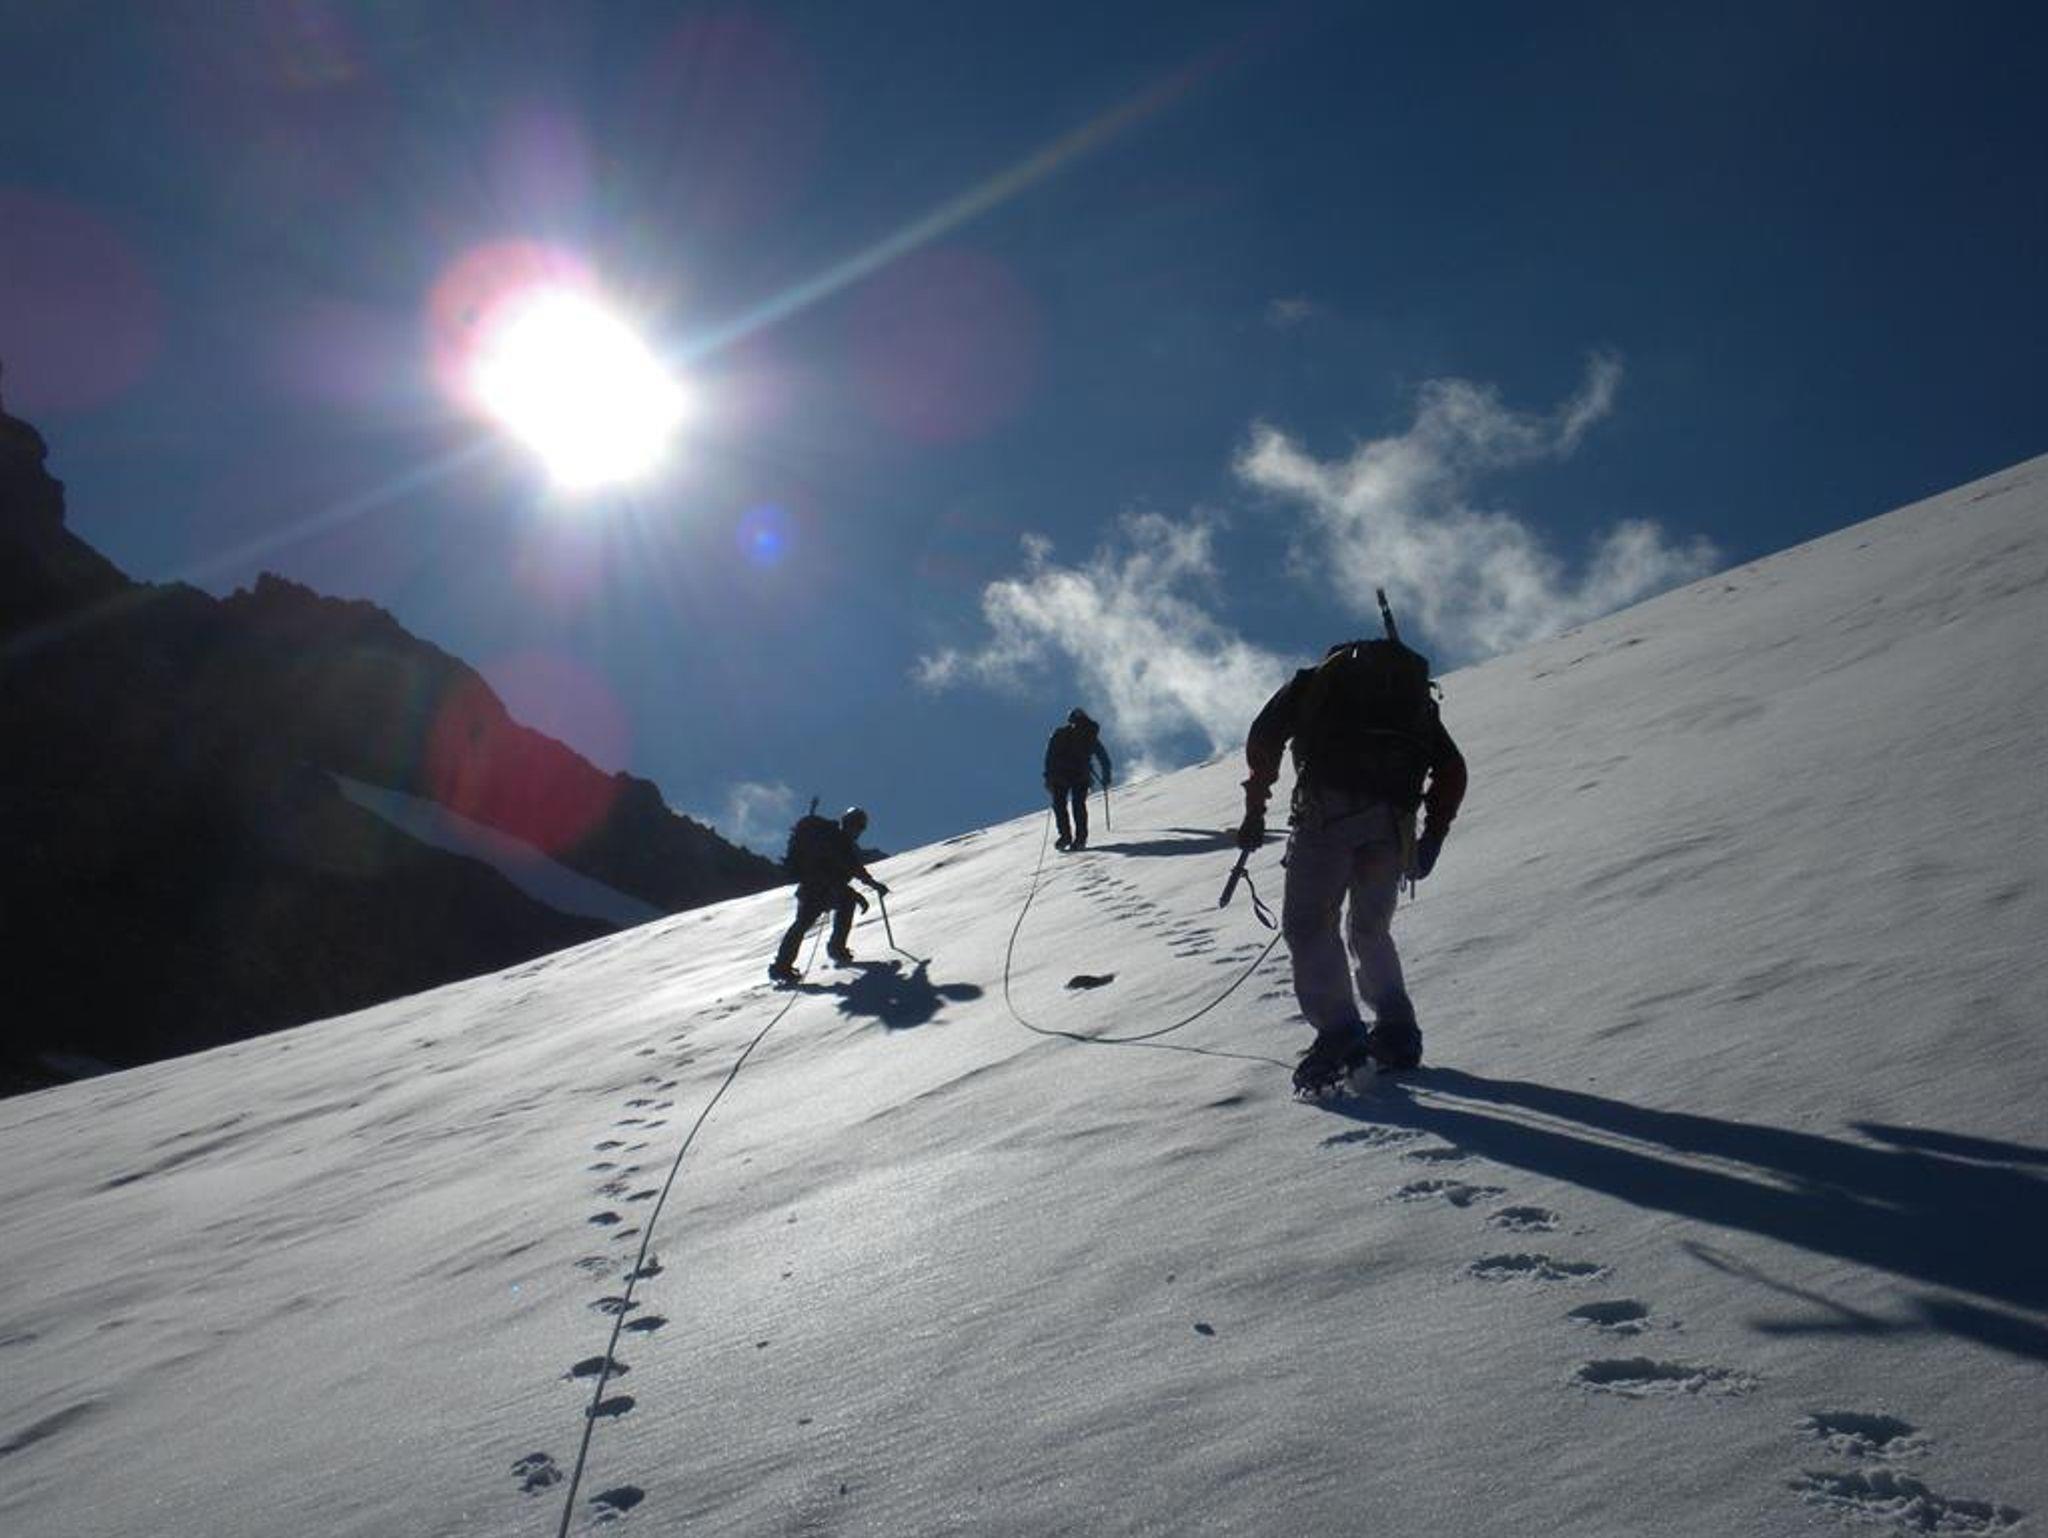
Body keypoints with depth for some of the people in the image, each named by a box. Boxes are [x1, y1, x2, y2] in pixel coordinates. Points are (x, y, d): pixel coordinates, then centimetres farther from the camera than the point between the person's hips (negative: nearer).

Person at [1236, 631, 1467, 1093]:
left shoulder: (1313, 680, 24)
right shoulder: (1416, 696, 32)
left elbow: (1264, 736, 8)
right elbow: (1452, 769, 19)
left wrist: (1255, 809, 12)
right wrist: (1433, 836, 20)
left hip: (1328, 809, -4)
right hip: (1392, 822, 4)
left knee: (1308, 924, -2)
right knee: (1371, 929, 20)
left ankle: (1339, 1032, -15)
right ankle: (1397, 1031, 14)